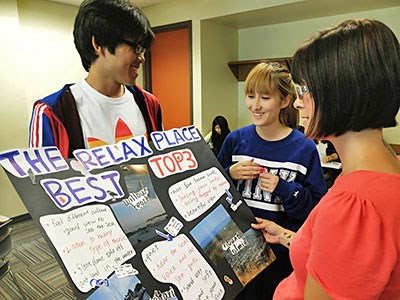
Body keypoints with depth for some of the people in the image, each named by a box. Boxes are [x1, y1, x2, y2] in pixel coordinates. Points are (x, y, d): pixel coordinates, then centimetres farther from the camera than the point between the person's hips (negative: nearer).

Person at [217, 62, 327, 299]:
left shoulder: (305, 149, -11)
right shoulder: (235, 140, -5)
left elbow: (318, 207, -10)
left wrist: (284, 189, -24)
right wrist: (229, 175, -17)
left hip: (282, 253, -1)